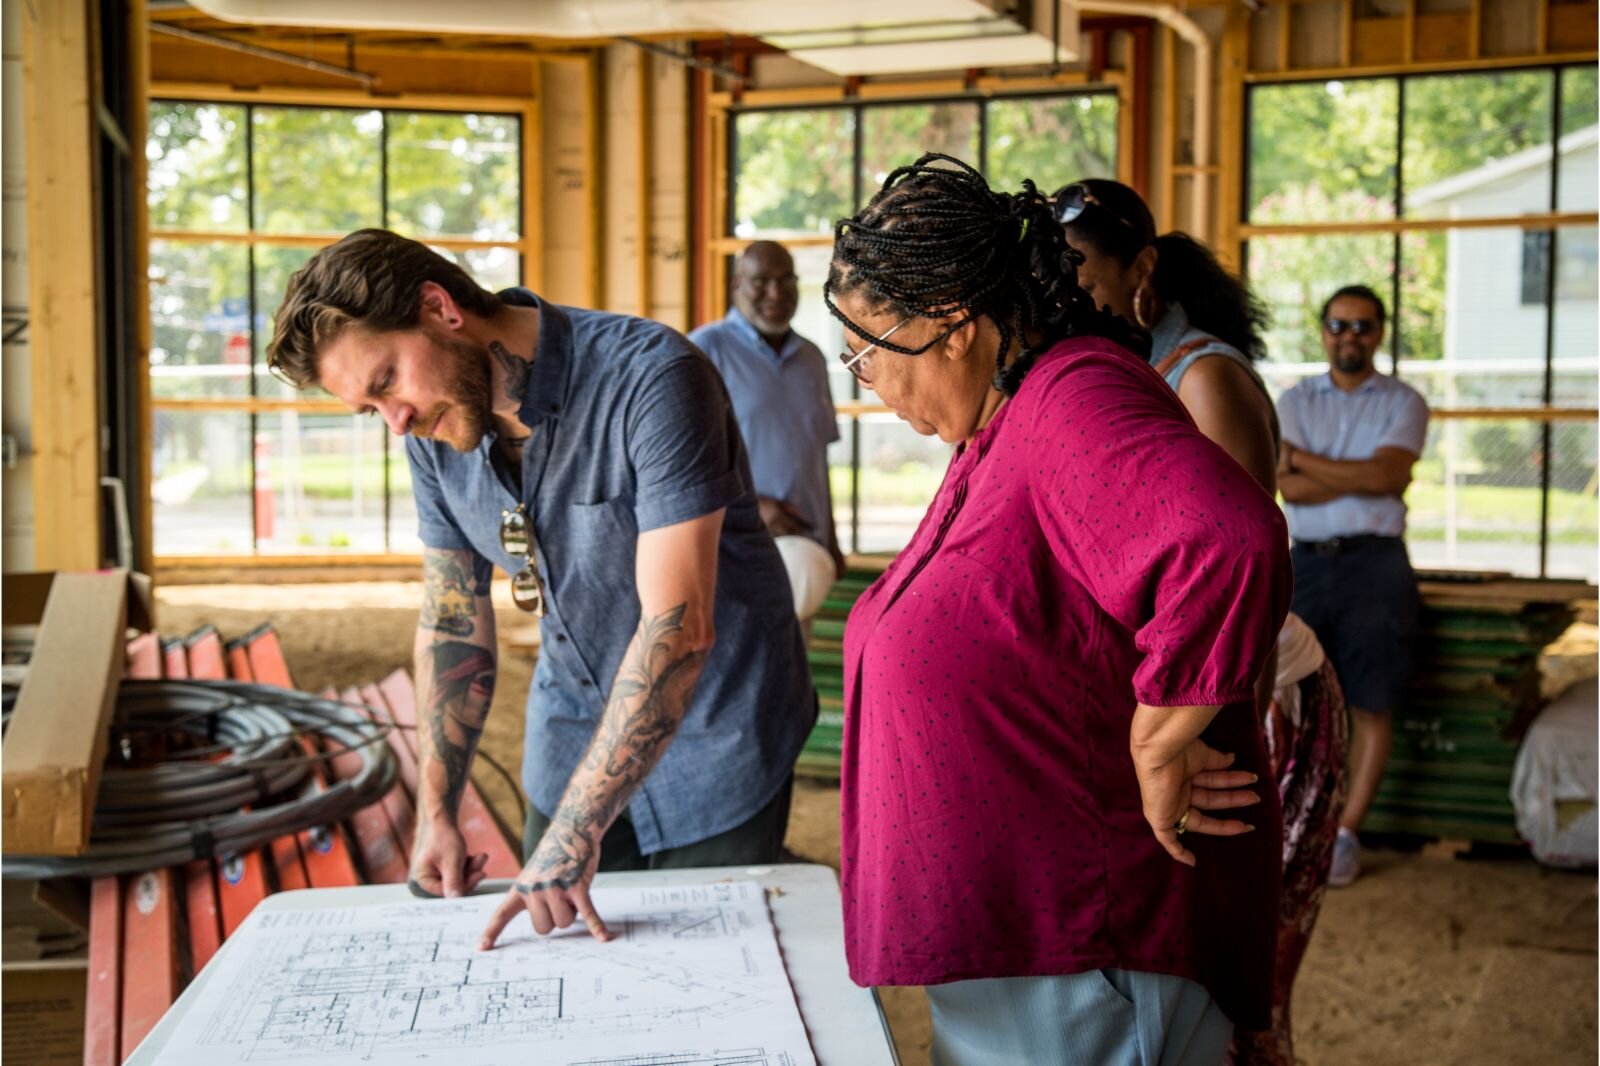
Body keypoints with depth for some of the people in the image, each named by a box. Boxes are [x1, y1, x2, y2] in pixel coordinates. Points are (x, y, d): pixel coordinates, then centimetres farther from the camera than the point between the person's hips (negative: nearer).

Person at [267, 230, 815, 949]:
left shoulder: (651, 379, -29)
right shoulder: (434, 428, -6)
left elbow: (679, 628, -33)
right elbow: (452, 620, 3)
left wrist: (576, 833, -34)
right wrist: (436, 813, -3)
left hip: (713, 738, -5)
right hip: (574, 739, 6)